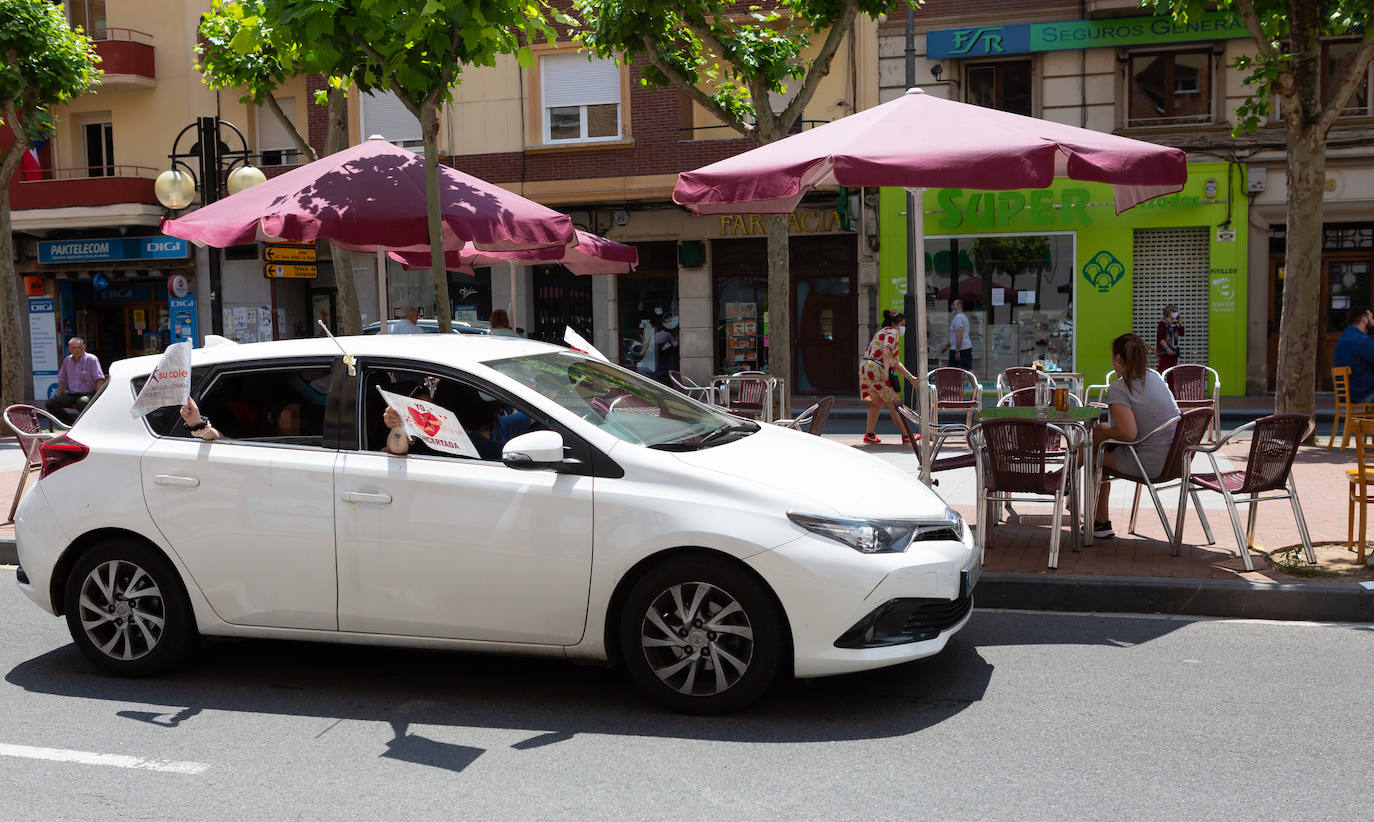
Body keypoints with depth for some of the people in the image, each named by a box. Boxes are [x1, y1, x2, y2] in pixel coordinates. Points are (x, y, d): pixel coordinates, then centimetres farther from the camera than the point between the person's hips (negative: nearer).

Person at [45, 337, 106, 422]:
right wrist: (58, 399, 14)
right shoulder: (67, 360, 11)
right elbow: (62, 381, 19)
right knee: (49, 404, -12)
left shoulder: (91, 359, -7)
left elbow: (100, 380, -13)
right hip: (72, 394, 6)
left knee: (82, 402, -40)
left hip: (89, 394, -6)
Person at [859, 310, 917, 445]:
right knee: (893, 403, -1)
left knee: (877, 402, 19)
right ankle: (906, 436, 4)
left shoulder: (883, 332, 28)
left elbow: (896, 362, 28)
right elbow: (886, 350, -22)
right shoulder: (892, 332, -2)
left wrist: (910, 377, 26)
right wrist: (886, 370, -32)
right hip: (876, 368, -9)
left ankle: (869, 435, 18)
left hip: (865, 367, 9)